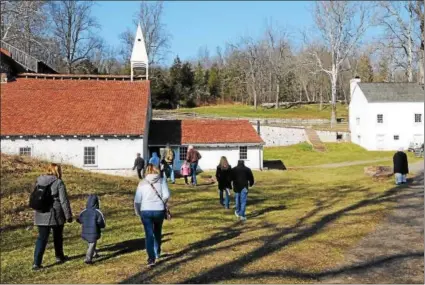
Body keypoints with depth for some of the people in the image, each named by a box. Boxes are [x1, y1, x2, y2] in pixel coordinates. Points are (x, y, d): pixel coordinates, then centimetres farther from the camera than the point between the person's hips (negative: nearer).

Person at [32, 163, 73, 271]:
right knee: (58, 237, 16)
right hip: (55, 215, -4)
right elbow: (64, 201, -12)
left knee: (42, 238, 5)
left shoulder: (39, 181, 7)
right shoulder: (58, 183, -11)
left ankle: (36, 263, -4)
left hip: (41, 215, 4)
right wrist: (68, 215, -5)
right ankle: (59, 257, 32)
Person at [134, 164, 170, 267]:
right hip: (159, 210, 1)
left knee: (149, 234, 2)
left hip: (146, 211, -1)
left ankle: (151, 258, -7)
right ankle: (157, 253, 36)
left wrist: (137, 212, 15)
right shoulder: (161, 180, 2)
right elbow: (166, 195, -7)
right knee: (157, 232, 23)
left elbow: (137, 200, 0)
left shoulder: (142, 183, 4)